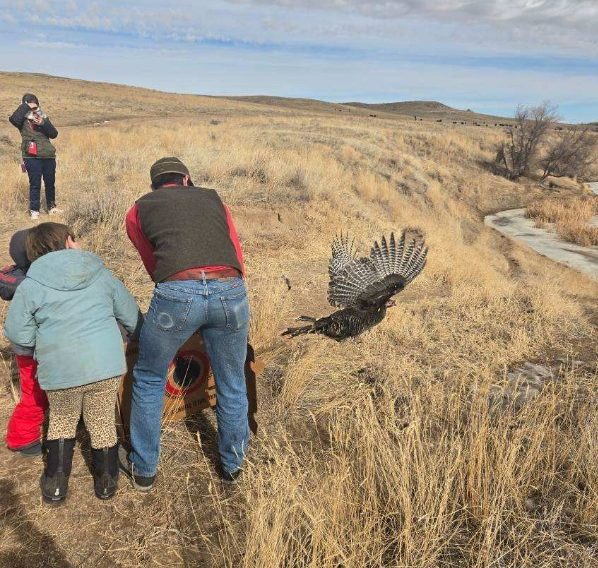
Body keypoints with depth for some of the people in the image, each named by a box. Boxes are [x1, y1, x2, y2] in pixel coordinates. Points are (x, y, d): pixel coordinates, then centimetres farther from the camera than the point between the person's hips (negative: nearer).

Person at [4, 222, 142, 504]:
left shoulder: (30, 285, 0)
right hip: (106, 366, 1)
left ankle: (55, 483, 31)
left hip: (60, 371, -1)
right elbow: (131, 316, 8)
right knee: (103, 423, 21)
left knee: (61, 422, 26)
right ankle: (106, 481, 34)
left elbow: (17, 333, -1)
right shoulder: (101, 274, 5)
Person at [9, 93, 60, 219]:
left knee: (50, 183, 12)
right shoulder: (23, 120, 0)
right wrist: (25, 107, -14)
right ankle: (34, 210, 5)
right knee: (35, 184, -3)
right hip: (32, 157, -4)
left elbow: (54, 134, 2)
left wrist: (43, 123, -14)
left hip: (48, 156, 4)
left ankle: (51, 206, 26)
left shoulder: (43, 117, 10)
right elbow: (13, 119, -23)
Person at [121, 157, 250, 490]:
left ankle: (143, 469, 38)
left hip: (178, 293, -2)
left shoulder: (138, 211, 23)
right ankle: (233, 465, 42)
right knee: (232, 385, 22)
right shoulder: (214, 200, 27)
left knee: (149, 380, 24)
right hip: (231, 291, 2)